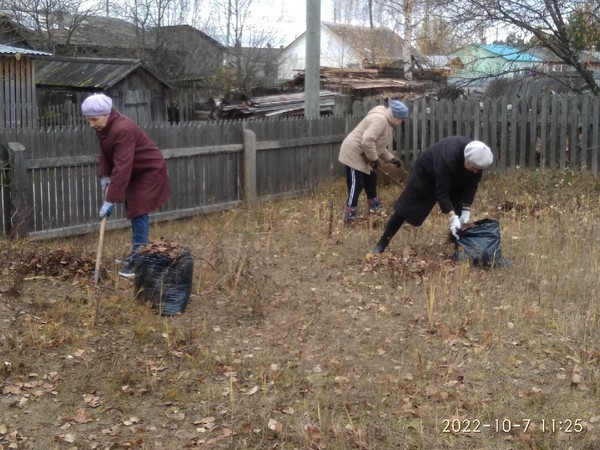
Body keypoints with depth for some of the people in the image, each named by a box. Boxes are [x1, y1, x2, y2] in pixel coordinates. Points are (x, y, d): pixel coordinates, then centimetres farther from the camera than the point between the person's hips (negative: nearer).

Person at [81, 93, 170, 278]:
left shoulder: (122, 130, -34)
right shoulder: (103, 126, -4)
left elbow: (122, 167, -37)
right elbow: (104, 152, 10)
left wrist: (110, 201, -38)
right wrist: (104, 175, -7)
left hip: (150, 171, -10)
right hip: (135, 172, 10)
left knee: (139, 212, -14)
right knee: (133, 210, 14)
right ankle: (137, 252, 26)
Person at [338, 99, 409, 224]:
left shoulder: (386, 121, 12)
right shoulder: (380, 119, -23)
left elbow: (379, 145, 21)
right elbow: (367, 141, -33)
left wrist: (391, 158, 12)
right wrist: (373, 158, -22)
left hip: (361, 155, 11)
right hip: (354, 153, -11)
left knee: (370, 179, 21)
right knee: (356, 183, -11)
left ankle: (373, 204, 36)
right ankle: (350, 212, -10)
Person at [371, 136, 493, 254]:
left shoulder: (477, 158, -27)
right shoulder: (447, 159, -45)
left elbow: (472, 185, -15)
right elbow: (442, 192, -40)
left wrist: (466, 209, -23)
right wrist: (452, 217, -46)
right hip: (427, 173, -6)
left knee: (460, 208, -5)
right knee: (406, 208, -5)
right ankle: (381, 246, 1)